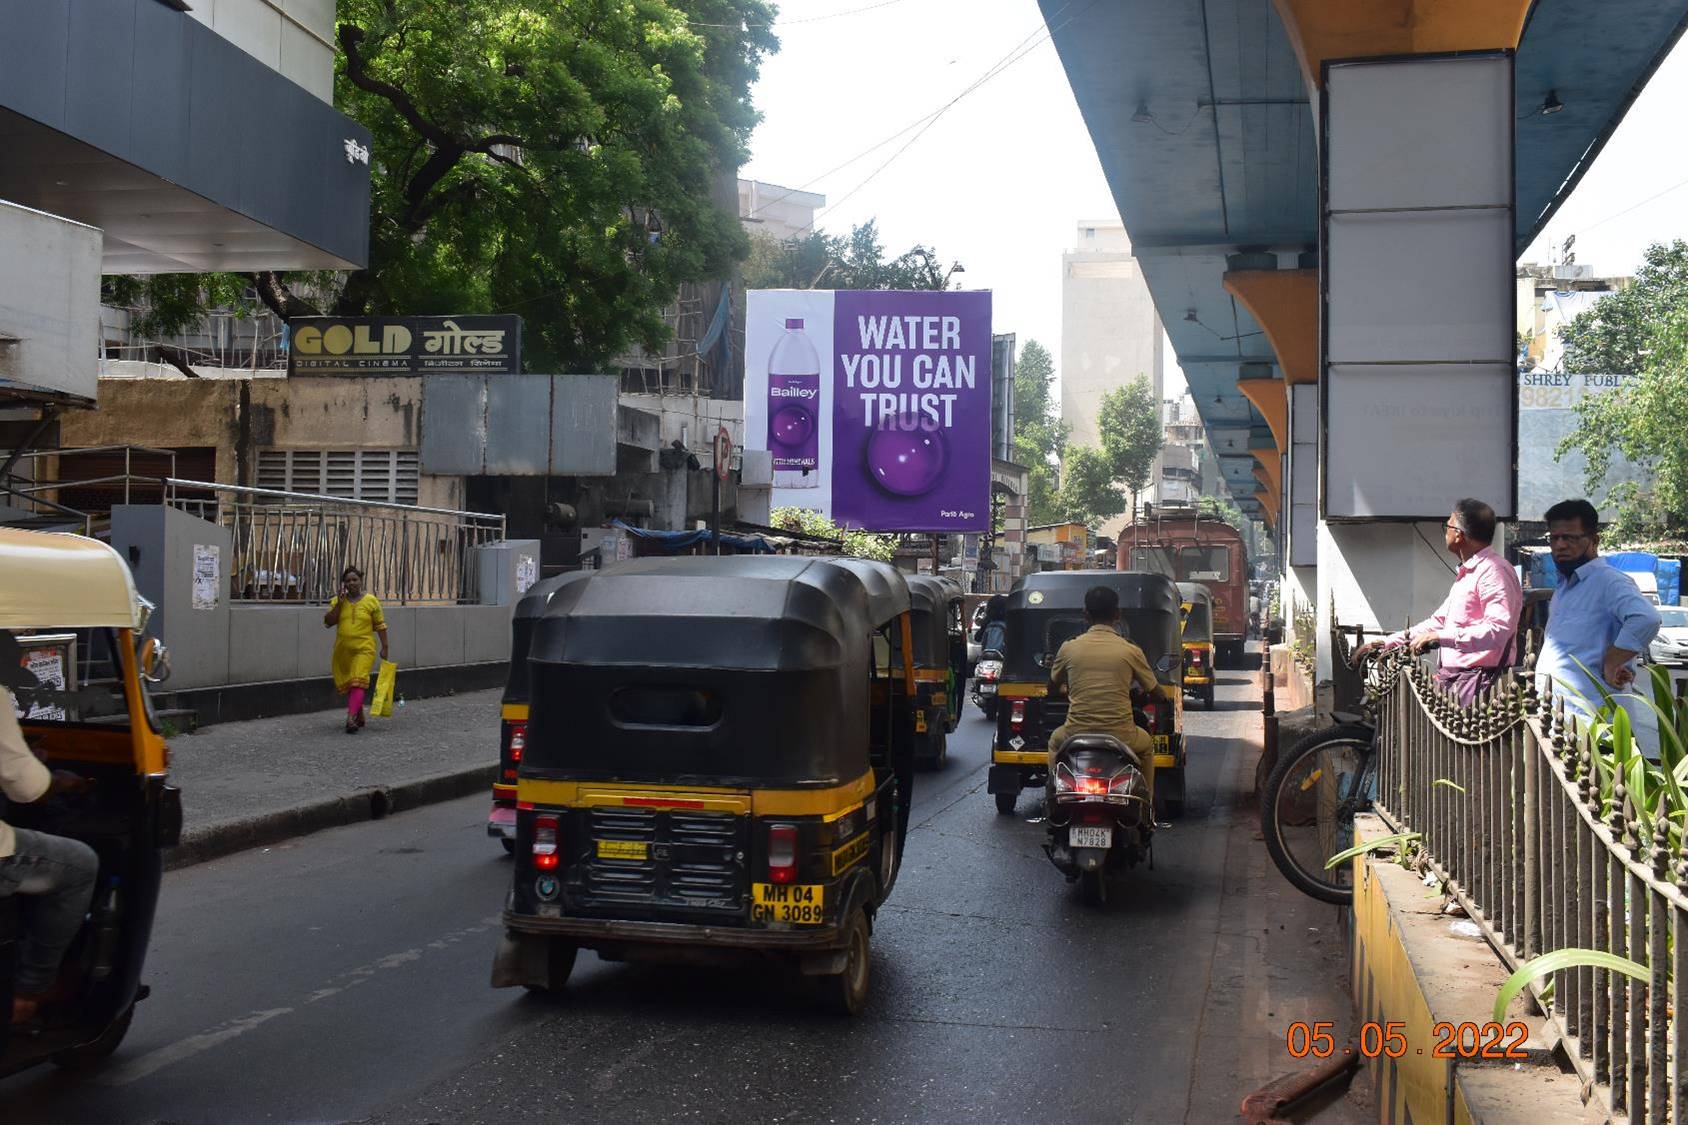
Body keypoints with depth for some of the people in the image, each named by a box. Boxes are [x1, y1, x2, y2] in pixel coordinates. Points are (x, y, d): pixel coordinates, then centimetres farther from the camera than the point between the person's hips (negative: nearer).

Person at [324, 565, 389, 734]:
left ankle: (351, 719, -25)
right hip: (343, 651, 4)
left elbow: (380, 625, 3)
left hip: (364, 650, -4)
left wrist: (384, 647, 1)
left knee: (358, 683, -17)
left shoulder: (370, 601, 0)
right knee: (347, 684, 12)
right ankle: (359, 717, 27)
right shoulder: (337, 601, 6)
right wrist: (339, 603, -10)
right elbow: (328, 622, -3)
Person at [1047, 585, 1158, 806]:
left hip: (1077, 735, 1)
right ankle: (1146, 804, 31)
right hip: (1120, 736, -1)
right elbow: (1155, 691, 6)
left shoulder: (1069, 648, -1)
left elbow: (1053, 683, 18)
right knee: (1146, 745, 33)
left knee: (1055, 741, 36)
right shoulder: (1131, 651, -5)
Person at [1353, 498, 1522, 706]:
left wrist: (1441, 637, -27)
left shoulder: (1493, 572, -12)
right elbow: (1440, 620, 29)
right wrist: (1389, 643, 23)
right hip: (1452, 680, 9)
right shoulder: (1467, 573, 23)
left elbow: (1499, 630, -24)